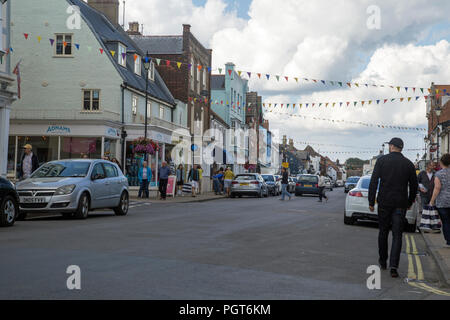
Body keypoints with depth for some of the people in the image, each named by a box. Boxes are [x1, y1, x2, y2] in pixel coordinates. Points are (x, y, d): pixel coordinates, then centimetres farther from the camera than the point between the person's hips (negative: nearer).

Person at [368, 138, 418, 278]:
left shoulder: (382, 160, -2)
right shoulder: (409, 164, 3)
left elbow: (373, 182, -7)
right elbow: (414, 186, 9)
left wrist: (371, 202, -3)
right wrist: (410, 202, 22)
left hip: (384, 203, 0)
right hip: (400, 204, 0)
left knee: (383, 232, 15)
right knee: (397, 235, 1)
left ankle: (383, 261, 26)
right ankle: (393, 266, -11)